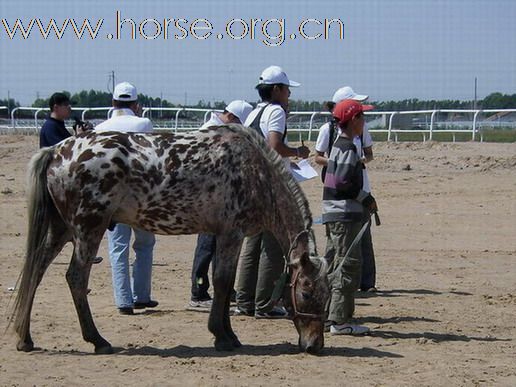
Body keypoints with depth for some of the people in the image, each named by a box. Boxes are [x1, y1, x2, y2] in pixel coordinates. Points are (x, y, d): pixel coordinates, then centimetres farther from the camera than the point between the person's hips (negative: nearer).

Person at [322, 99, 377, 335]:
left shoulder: (338, 145, 16)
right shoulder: (348, 148, -14)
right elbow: (343, 182, -21)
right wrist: (366, 199, -11)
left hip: (333, 213, 10)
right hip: (345, 215, -10)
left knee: (335, 265, 15)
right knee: (349, 264, -8)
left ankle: (329, 316, 20)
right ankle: (340, 320, -8)